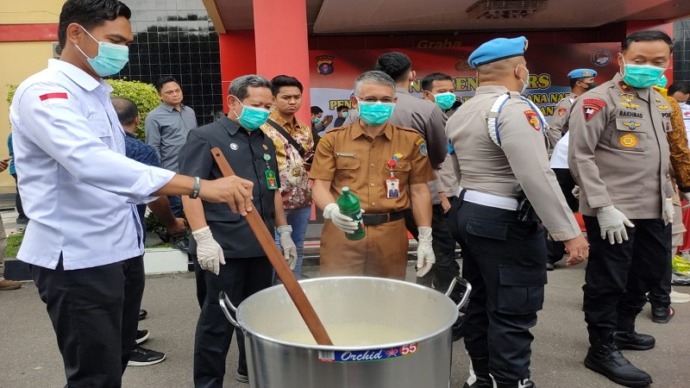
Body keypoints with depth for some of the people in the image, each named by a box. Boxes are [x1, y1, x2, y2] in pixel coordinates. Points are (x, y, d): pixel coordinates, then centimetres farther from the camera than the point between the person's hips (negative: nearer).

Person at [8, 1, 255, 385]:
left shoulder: (98, 92, 12)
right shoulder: (44, 91, -16)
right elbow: (90, 162, -34)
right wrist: (199, 186, -40)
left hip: (120, 248, 9)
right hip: (78, 257, -8)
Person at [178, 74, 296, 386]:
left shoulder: (264, 142, 17)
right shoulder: (205, 137, -5)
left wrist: (284, 232, 20)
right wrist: (204, 237, -19)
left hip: (261, 246, 7)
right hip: (225, 248, -6)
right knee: (218, 319, 3)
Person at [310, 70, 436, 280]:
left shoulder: (411, 140, 7)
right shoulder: (333, 139, 3)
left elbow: (419, 191, 9)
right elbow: (320, 185, 0)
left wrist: (425, 239, 4)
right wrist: (331, 210, -22)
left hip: (391, 234, 1)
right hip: (341, 232, -1)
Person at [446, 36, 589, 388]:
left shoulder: (461, 112, 12)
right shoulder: (514, 108, -16)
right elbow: (537, 177, -25)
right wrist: (569, 232, -22)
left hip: (467, 212, 10)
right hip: (506, 222, -10)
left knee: (480, 302, 18)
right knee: (512, 313, -2)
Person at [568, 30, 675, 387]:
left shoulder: (659, 101, 14)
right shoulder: (599, 100, -13)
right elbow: (580, 157, -18)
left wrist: (666, 196, 14)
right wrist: (603, 206, -21)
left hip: (653, 210, 9)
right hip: (614, 212, -9)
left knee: (649, 274, 20)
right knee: (608, 281, 3)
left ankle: (622, 329, 41)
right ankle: (603, 350, 19)